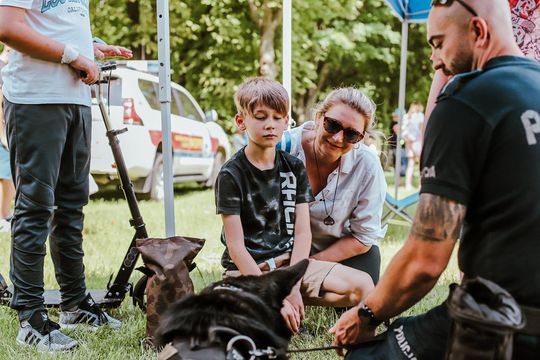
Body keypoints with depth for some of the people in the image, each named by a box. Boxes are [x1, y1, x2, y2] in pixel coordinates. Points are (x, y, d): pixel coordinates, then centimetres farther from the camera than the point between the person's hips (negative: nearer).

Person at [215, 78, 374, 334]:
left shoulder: (294, 167, 6)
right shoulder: (231, 175, -8)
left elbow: (303, 232, 0)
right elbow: (236, 247, -12)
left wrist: (293, 286, -15)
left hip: (291, 262, 5)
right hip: (247, 269, -5)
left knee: (363, 286, -10)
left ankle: (292, 310, -5)